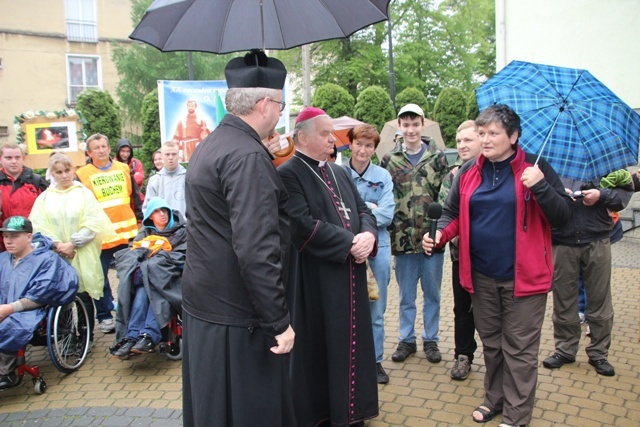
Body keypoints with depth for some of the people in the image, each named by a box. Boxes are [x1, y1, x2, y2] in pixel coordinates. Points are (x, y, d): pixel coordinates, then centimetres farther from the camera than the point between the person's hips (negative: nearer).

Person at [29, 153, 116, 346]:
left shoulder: (84, 193, 5)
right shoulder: (44, 198, 10)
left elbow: (93, 224, -4)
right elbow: (38, 226, 1)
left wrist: (72, 244, -11)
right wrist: (57, 244, -13)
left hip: (82, 257, -1)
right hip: (55, 258, 1)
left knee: (84, 297, 2)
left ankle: (86, 338, 14)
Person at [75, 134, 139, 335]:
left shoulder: (123, 169, 8)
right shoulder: (82, 174, -2)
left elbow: (134, 197, 15)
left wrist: (139, 222, 14)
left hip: (126, 232, 3)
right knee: (100, 278, 5)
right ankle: (104, 316, 19)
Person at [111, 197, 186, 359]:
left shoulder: (180, 232, 14)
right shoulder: (144, 234, 24)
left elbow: (182, 256, -3)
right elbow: (131, 255, 8)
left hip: (169, 278, -2)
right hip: (145, 276, 2)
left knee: (157, 292, -35)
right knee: (141, 292, -32)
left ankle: (149, 335, -44)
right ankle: (132, 336, -39)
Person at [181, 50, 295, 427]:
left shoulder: (211, 145, 11)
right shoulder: (248, 157, -22)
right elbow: (256, 250, -27)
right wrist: (280, 320, -21)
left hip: (203, 304, 10)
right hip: (236, 317, -10)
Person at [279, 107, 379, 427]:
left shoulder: (340, 173, 15)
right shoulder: (288, 175, -10)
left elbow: (363, 209, 11)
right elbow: (303, 225, -21)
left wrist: (367, 235, -11)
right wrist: (349, 243, -19)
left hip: (350, 276, 8)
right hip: (315, 279, -7)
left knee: (351, 342, 15)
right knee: (320, 347, 5)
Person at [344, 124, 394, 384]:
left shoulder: (383, 176, 3)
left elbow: (387, 214, -6)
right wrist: (368, 208, -13)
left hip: (378, 247, 1)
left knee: (376, 310, 9)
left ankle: (375, 360, 23)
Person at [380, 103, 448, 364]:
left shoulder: (437, 157, 2)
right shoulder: (389, 160, 3)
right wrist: (390, 229, -4)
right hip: (403, 238, 0)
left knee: (432, 293, 12)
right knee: (406, 295, 12)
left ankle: (431, 340, 27)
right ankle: (406, 340, 27)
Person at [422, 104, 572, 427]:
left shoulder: (535, 168, -7)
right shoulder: (468, 172, 4)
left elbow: (562, 216, -9)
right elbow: (453, 214, 11)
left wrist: (540, 187, -25)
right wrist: (440, 233, -9)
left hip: (523, 277, -4)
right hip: (481, 276, 4)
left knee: (519, 350, 6)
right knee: (491, 343, 20)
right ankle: (495, 398, 38)